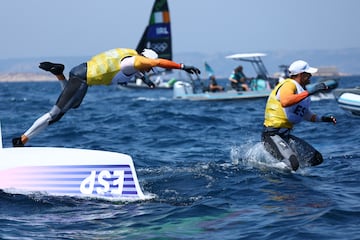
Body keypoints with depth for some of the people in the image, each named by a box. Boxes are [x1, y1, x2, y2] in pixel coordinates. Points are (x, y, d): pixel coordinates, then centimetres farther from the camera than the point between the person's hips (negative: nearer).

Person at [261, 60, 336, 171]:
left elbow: (305, 114, 33)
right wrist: (309, 92, -33)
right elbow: (285, 102, -36)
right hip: (272, 135, -10)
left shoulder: (300, 90, 17)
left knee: (316, 159, 5)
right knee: (293, 164, -30)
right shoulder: (289, 84, -12)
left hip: (286, 135, 10)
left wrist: (322, 119, 21)